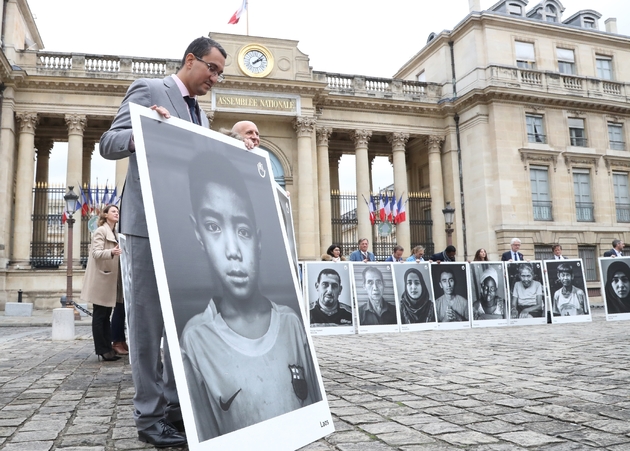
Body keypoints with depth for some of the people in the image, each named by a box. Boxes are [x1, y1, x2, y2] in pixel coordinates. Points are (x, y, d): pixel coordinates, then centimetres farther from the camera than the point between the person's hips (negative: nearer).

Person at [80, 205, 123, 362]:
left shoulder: (115, 233, 18)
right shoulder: (100, 231, -7)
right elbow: (96, 253, -19)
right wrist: (111, 252, -34)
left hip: (110, 279, 9)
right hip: (101, 278, -9)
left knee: (106, 316, 11)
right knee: (99, 316, -3)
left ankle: (108, 349, 14)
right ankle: (102, 350, 0)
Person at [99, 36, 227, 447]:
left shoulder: (201, 115, 22)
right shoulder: (149, 89, 0)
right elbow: (109, 144, -7)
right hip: (151, 224, -8)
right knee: (150, 317, -4)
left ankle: (177, 403, 19)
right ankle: (150, 414, 4)